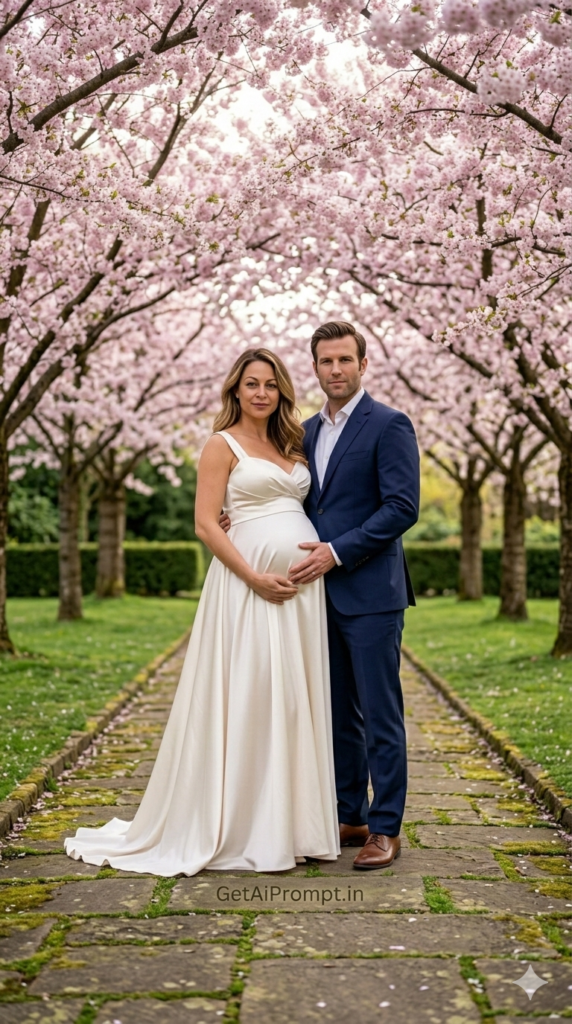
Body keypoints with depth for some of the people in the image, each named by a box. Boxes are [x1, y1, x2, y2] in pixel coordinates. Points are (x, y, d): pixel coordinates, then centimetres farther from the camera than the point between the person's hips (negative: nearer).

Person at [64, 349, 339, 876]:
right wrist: (254, 577, -16)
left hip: (302, 588, 6)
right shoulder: (223, 445, 1)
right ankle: (238, 829, 8)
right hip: (248, 581, -6)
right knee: (245, 699, -3)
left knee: (294, 700, 8)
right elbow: (206, 524, -7)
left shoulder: (290, 446, 19)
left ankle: (289, 822, 18)